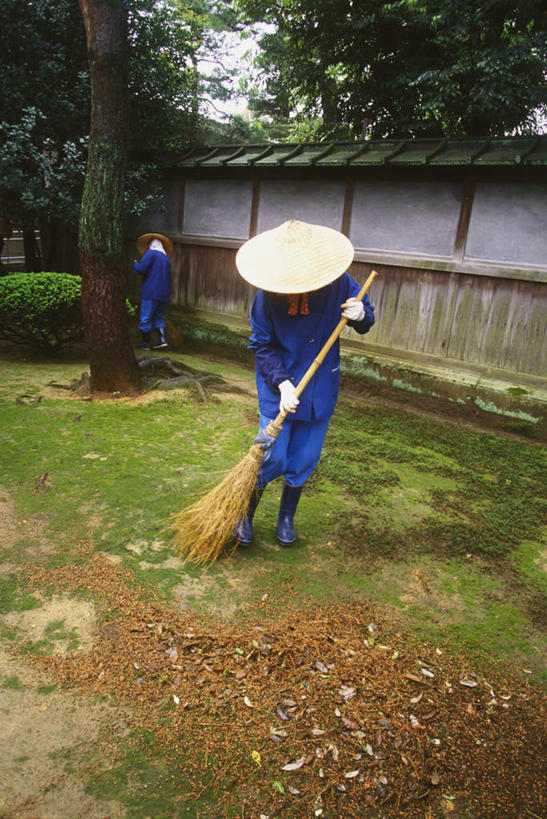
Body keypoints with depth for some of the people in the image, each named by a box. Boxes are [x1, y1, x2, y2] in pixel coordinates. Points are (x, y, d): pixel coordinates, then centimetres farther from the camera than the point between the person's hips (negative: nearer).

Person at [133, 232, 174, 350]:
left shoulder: (151, 253, -4)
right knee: (158, 318, 13)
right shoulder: (167, 259, 16)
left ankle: (146, 343, 3)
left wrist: (135, 265, 6)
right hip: (163, 295, 7)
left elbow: (141, 269, -13)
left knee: (145, 319, 0)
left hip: (150, 293, -7)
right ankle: (162, 339, 1)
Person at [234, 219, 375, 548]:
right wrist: (282, 383, -20)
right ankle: (246, 515, 23)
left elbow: (366, 319, 4)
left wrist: (361, 315, -21)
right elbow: (263, 346, -7)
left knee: (304, 460, 10)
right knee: (272, 458, -2)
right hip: (279, 386, -2)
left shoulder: (340, 284, -11)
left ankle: (287, 518, 32)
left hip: (321, 388, 2)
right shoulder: (268, 295, -14)